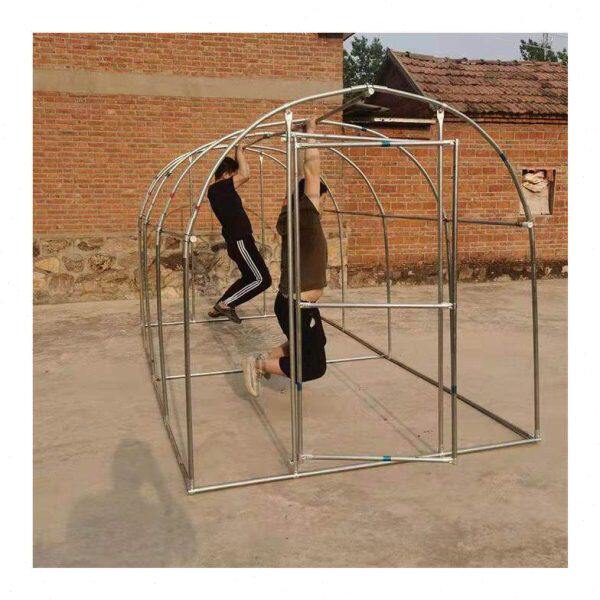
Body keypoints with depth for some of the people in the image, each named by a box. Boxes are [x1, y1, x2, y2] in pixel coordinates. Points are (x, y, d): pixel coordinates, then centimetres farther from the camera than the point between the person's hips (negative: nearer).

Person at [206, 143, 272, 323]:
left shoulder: (219, 190, 11)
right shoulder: (218, 189, -17)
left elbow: (240, 174, 27)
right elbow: (245, 175, -28)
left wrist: (239, 153, 17)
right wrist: (239, 151, -15)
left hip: (238, 241, 10)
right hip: (240, 241, -10)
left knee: (250, 277, 22)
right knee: (262, 279, -7)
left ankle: (218, 308, 23)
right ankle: (225, 304, -4)